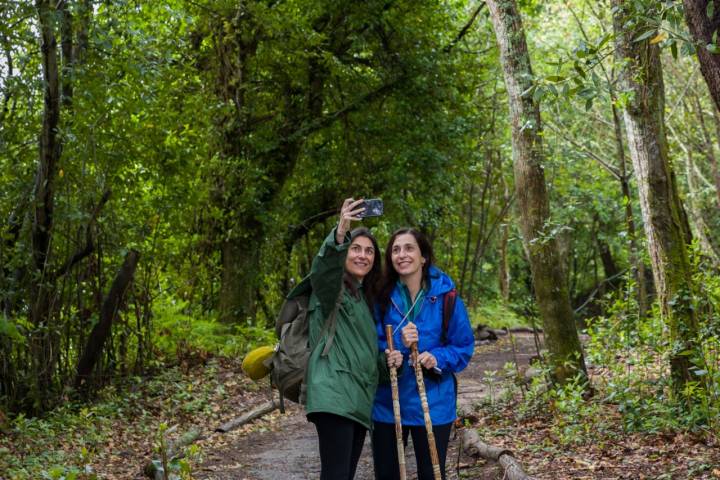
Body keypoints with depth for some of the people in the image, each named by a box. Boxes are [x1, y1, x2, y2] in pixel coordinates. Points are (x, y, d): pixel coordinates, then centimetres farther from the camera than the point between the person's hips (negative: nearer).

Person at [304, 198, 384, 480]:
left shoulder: (367, 298, 25)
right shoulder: (331, 287, 1)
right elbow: (323, 268, -24)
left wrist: (388, 361, 7)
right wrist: (340, 232, -42)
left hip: (360, 400, 8)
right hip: (334, 395, -8)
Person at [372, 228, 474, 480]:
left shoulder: (445, 296, -6)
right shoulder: (381, 297, -3)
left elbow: (463, 346, -1)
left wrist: (437, 359, -19)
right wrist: (398, 345, -21)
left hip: (432, 403, -1)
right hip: (387, 402, 1)